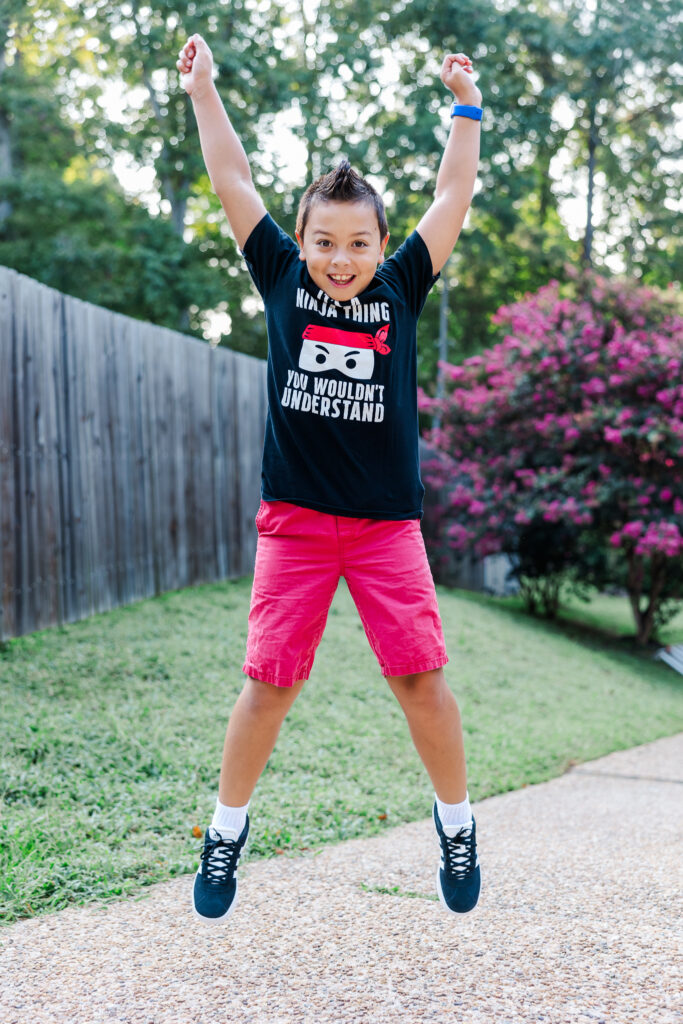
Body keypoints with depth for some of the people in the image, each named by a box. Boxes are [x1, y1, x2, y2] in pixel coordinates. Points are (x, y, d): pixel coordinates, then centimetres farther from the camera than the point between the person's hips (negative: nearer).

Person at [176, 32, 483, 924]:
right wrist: (203, 89, 8)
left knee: (421, 675, -1)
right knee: (269, 678, 1)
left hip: (388, 523, 0)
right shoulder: (283, 279, 3)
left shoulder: (401, 288, 4)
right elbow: (233, 182, 6)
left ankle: (456, 824, 19)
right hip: (294, 518, 0)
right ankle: (227, 833, 19)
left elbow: (454, 198, 8)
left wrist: (467, 106, 10)